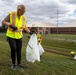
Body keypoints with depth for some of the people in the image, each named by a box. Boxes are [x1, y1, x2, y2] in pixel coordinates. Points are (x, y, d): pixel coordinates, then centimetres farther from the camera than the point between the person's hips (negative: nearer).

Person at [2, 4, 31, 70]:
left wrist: (30, 32, -2)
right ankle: (13, 64, 7)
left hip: (19, 36, 3)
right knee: (13, 49, -14)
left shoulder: (24, 18, 0)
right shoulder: (11, 14, -11)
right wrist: (10, 25, -26)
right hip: (11, 36, -3)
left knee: (19, 50, 2)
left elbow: (25, 27, 12)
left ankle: (19, 64, 19)